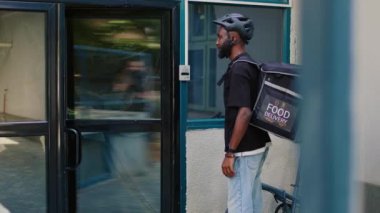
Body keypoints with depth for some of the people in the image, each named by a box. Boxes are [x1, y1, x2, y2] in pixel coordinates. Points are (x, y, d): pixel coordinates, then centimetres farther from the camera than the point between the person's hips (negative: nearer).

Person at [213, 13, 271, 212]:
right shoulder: (250, 66, 13)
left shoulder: (238, 69, -17)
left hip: (244, 150, -10)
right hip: (256, 145, 10)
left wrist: (230, 153, -21)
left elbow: (244, 113, -25)